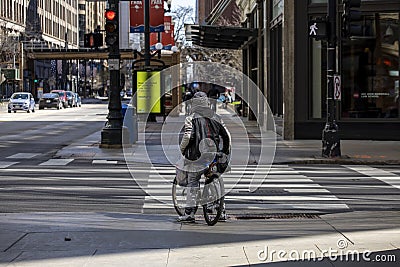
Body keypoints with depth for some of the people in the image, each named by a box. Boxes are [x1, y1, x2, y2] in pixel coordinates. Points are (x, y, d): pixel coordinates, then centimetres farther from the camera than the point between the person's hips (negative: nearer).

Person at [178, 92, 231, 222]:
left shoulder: (191, 118, -3)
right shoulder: (216, 117, 11)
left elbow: (188, 136, -13)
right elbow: (226, 135, 10)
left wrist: (182, 149, 4)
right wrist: (227, 153, 20)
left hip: (197, 155, -4)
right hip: (214, 156, 4)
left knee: (192, 182, 3)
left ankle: (189, 212, -1)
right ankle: (222, 211, 16)